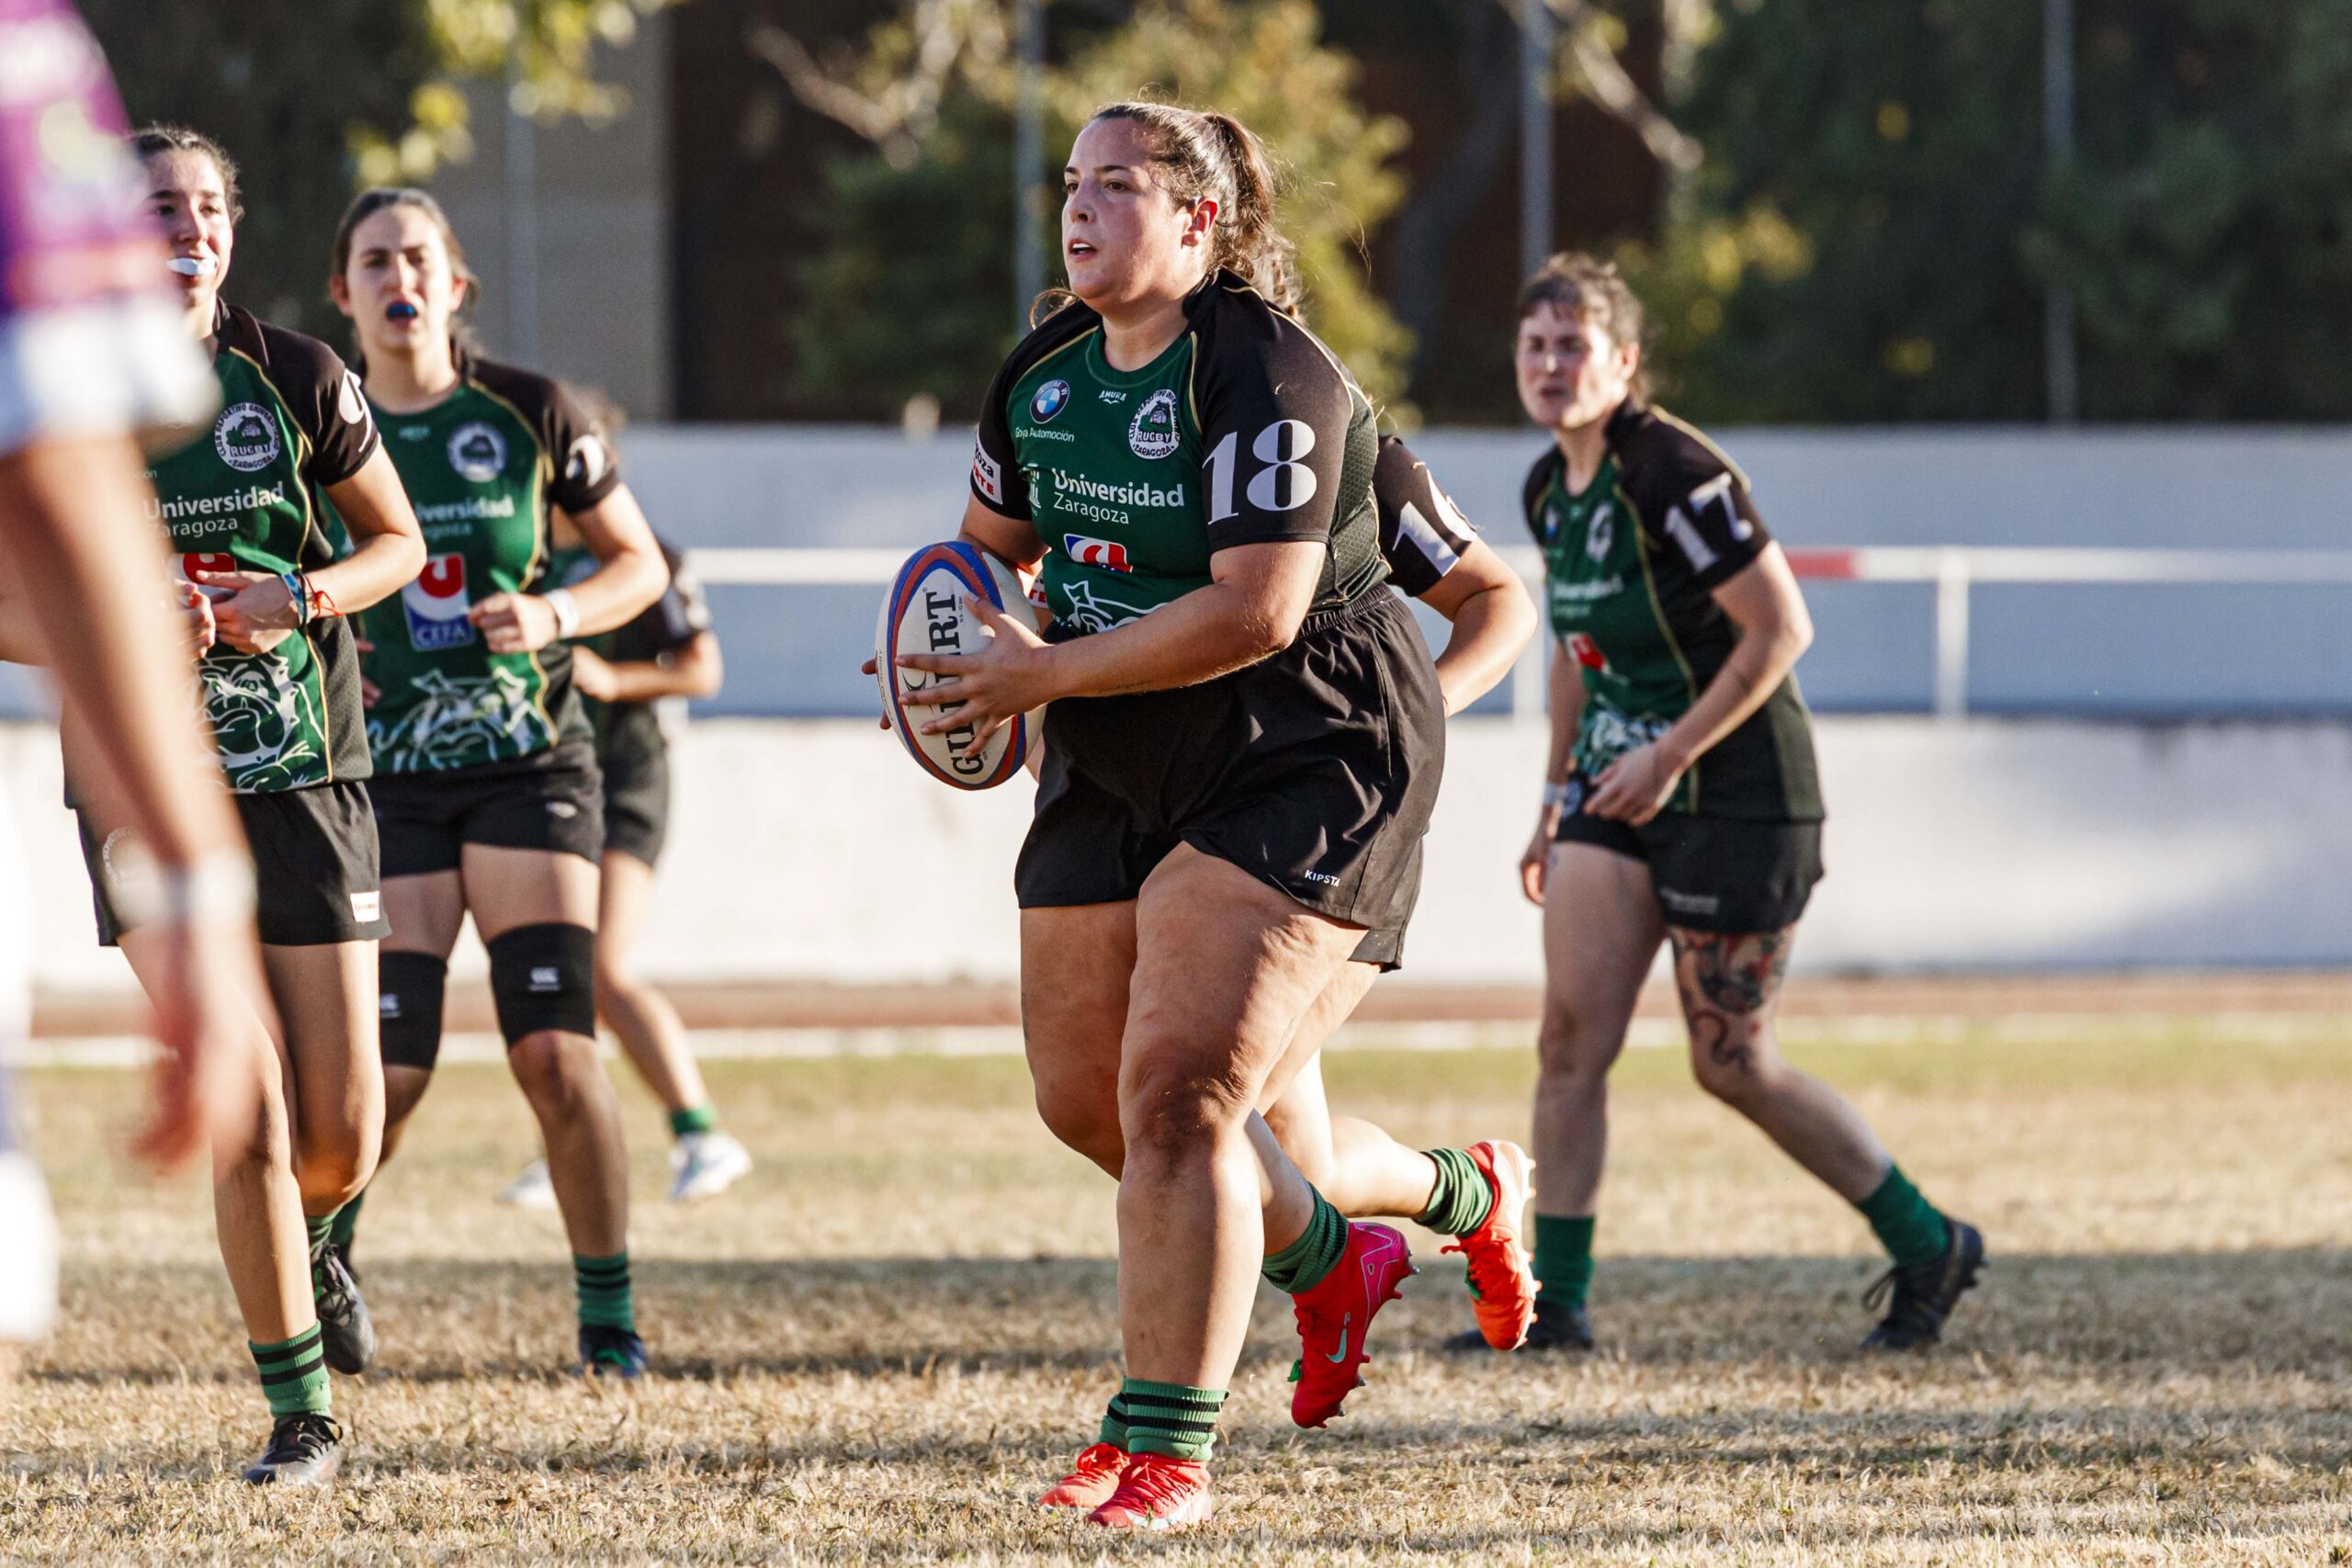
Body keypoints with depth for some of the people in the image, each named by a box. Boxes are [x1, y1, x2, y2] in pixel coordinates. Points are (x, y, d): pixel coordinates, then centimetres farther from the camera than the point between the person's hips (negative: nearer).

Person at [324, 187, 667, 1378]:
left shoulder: (530, 416, -1)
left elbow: (639, 563, 8)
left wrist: (555, 615, -11)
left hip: (530, 761, 0)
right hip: (385, 775, 0)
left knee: (555, 1048, -12)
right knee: (389, 1068, -7)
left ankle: (608, 1312, 1)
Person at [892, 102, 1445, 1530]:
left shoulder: (1266, 376, -20)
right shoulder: (1045, 375, 5)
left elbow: (1257, 612, -27)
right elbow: (991, 544, 22)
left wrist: (1046, 673, -23)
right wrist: (954, 658, -1)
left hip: (1304, 757, -9)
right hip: (1119, 773, 9)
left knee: (1178, 1089, -16)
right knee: (1082, 1082, 12)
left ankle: (1166, 1455, -10)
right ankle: (1331, 1260, 38)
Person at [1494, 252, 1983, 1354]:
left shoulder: (1674, 475, -19)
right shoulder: (1549, 489, 7)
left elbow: (1781, 628, -20)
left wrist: (1671, 754, -21)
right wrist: (1558, 793, 18)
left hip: (1737, 796, -8)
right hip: (1618, 786, 8)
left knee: (1730, 1064, -1)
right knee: (1570, 1034, -5)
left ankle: (1929, 1249, 17)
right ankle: (1556, 1305, -2)